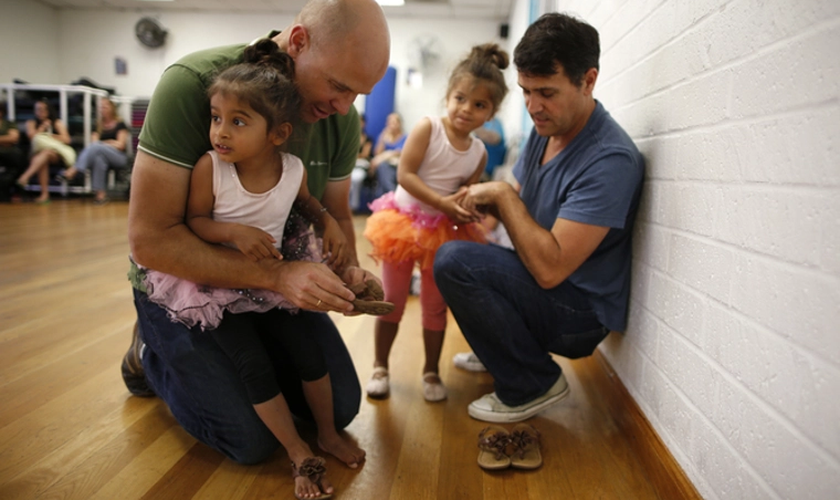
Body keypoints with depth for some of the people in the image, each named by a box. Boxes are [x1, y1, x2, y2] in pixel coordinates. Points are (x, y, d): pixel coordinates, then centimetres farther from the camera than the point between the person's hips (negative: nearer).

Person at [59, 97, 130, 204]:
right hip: (102, 155, 4)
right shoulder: (99, 125, 19)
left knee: (96, 147, -34)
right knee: (99, 158, -37)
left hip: (119, 157, -4)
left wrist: (102, 143, 3)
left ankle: (73, 171, -43)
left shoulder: (120, 124, 5)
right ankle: (100, 192, -45)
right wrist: (110, 142, -8)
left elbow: (120, 145, -3)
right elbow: (94, 142, 8)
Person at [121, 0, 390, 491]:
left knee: (341, 408, 5)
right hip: (184, 282, -5)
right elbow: (149, 239, -30)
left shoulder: (343, 118, -12)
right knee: (253, 440, -9)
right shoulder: (193, 83, -29)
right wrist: (276, 275, -38)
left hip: (276, 278, 5)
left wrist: (349, 268, -20)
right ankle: (153, 354, 17)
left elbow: (335, 214, 3)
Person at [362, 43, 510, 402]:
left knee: (435, 306, 12)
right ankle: (380, 367, 25)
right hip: (404, 221, -3)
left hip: (444, 232, 3)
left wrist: (466, 203, -18)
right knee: (391, 301, 8)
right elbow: (405, 174, -21)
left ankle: (431, 371, 28)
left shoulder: (479, 153, -2)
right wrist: (443, 203, -28)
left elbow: (467, 192, 6)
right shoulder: (428, 128, -14)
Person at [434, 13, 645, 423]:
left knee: (454, 261, -27)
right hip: (545, 292, 9)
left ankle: (533, 385, -8)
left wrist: (504, 195, -22)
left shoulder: (610, 160, -26)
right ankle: (497, 351, 26)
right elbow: (522, 212, 13)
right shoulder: (547, 128, 2)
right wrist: (485, 201, -8)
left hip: (581, 313, -9)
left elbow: (549, 268, -31)